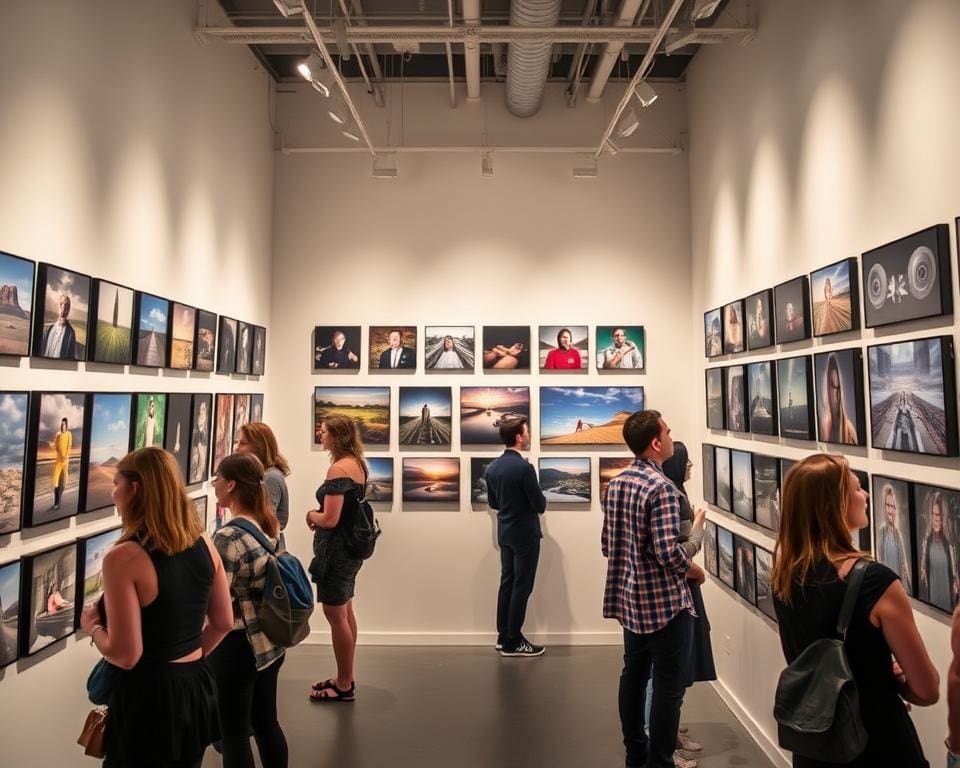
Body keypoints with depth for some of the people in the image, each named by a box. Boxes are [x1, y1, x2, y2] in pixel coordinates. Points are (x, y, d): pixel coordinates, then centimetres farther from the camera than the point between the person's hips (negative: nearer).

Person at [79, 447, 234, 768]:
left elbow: (125, 655, -20)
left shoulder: (123, 557, -21)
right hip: (197, 687, 6)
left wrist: (93, 627, -2)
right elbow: (223, 623, 6)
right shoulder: (203, 543, -3)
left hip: (148, 696, -6)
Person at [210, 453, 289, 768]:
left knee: (234, 735, 11)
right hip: (271, 641, 7)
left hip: (236, 645, -7)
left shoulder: (229, 537, -22)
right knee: (266, 723, 21)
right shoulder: (272, 525, 2)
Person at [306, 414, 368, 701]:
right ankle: (346, 678, 33)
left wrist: (311, 515, -4)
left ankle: (344, 686, 17)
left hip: (336, 549, -10)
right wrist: (319, 517, 7)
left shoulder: (339, 468, -21)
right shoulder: (356, 463, 8)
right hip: (351, 546, 10)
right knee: (345, 612, 19)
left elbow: (330, 519, -23)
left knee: (335, 615, 3)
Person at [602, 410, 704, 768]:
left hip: (630, 597, 8)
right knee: (668, 685, 4)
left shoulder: (616, 483, 4)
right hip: (665, 602, -8)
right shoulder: (662, 487, -20)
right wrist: (694, 570, -7)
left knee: (633, 676, 18)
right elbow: (668, 551, -25)